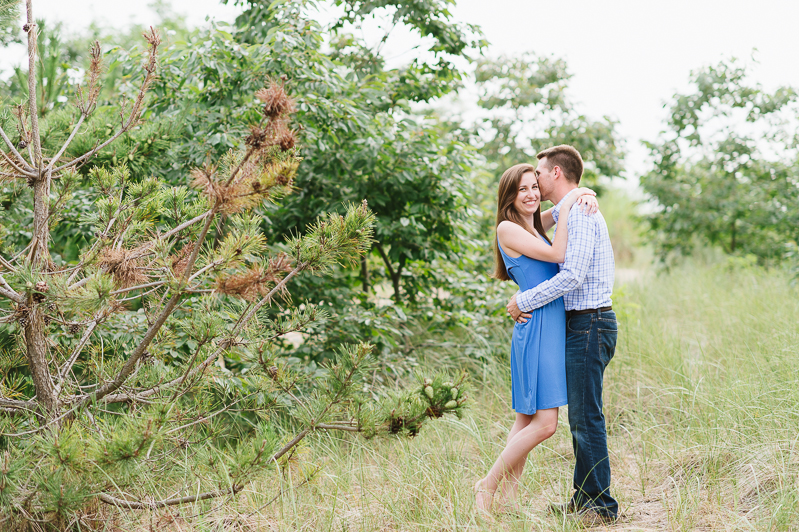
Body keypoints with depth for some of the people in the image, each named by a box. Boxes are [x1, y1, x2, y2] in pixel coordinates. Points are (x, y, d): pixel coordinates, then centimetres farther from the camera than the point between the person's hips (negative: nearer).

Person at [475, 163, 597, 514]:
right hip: (537, 327, -9)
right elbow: (557, 255, -14)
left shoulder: (535, 226, 17)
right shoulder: (508, 228, -8)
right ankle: (488, 485, 0)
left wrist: (586, 196, 5)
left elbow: (575, 195, 27)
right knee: (544, 423, -12)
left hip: (553, 326, 9)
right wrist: (568, 208, -10)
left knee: (527, 418, 11)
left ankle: (509, 496, 16)